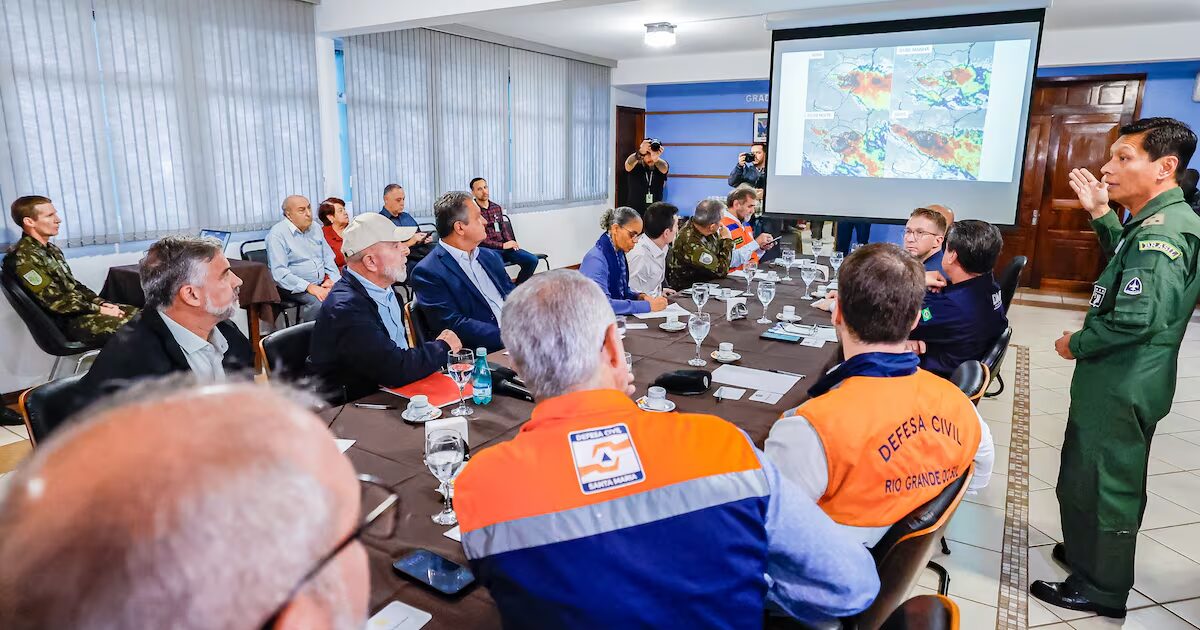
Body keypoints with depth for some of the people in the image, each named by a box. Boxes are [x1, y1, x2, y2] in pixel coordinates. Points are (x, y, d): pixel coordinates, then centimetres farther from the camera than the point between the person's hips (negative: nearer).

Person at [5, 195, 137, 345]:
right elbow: (56, 302, -19)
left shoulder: (51, 249, 14)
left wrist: (101, 303, 2)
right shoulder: (23, 258, -15)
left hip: (83, 307, 9)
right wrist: (99, 310, -16)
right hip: (67, 321, -9)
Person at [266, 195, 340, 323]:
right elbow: (279, 272, -17)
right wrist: (309, 287, -27)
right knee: (319, 302, -35)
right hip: (294, 288, -6)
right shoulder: (277, 234, -8)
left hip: (321, 284, 6)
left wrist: (333, 279, -1)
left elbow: (328, 257, 19)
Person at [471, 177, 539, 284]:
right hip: (487, 250, -6)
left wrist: (510, 242, -3)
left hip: (503, 247, 6)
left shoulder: (497, 208, 15)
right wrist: (502, 245, -14)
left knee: (532, 259, -13)